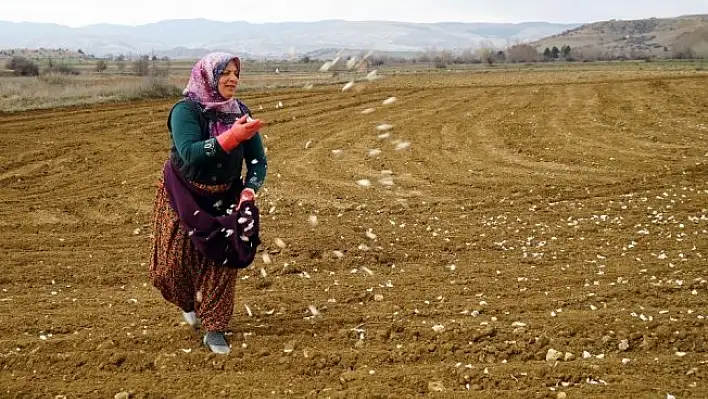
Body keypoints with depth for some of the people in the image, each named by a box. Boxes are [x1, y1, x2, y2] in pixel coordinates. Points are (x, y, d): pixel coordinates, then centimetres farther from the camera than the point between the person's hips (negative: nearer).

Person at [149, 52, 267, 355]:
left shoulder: (240, 113, -7)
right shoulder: (186, 110, -21)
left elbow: (258, 160, -4)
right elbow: (190, 153, -36)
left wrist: (249, 191, -22)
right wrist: (232, 136, -45)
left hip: (225, 199, 3)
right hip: (183, 198, -3)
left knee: (222, 263, -1)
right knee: (175, 262, 2)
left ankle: (214, 329, 14)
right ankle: (187, 303, 36)